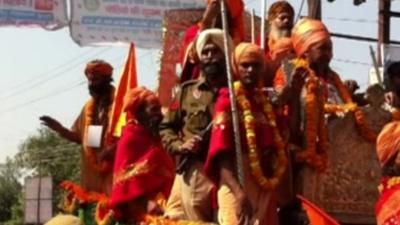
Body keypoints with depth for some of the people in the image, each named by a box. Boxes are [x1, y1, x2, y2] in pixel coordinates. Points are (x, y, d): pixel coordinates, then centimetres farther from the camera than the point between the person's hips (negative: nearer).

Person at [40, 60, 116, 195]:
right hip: (92, 170, 6)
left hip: (114, 167, -6)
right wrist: (60, 129, 2)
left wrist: (112, 148, -23)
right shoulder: (88, 107, 17)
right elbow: (79, 136, 18)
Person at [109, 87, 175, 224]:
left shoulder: (153, 137, 17)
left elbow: (165, 172, 14)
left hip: (157, 202, 7)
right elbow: (128, 176, -10)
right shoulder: (130, 138, -5)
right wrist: (146, 202, -19)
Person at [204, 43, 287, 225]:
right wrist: (238, 191, -26)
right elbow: (220, 153, -15)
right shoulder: (228, 101, -4)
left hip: (265, 188, 7)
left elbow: (277, 149, 14)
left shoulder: (266, 102, 16)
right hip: (238, 187, -7)